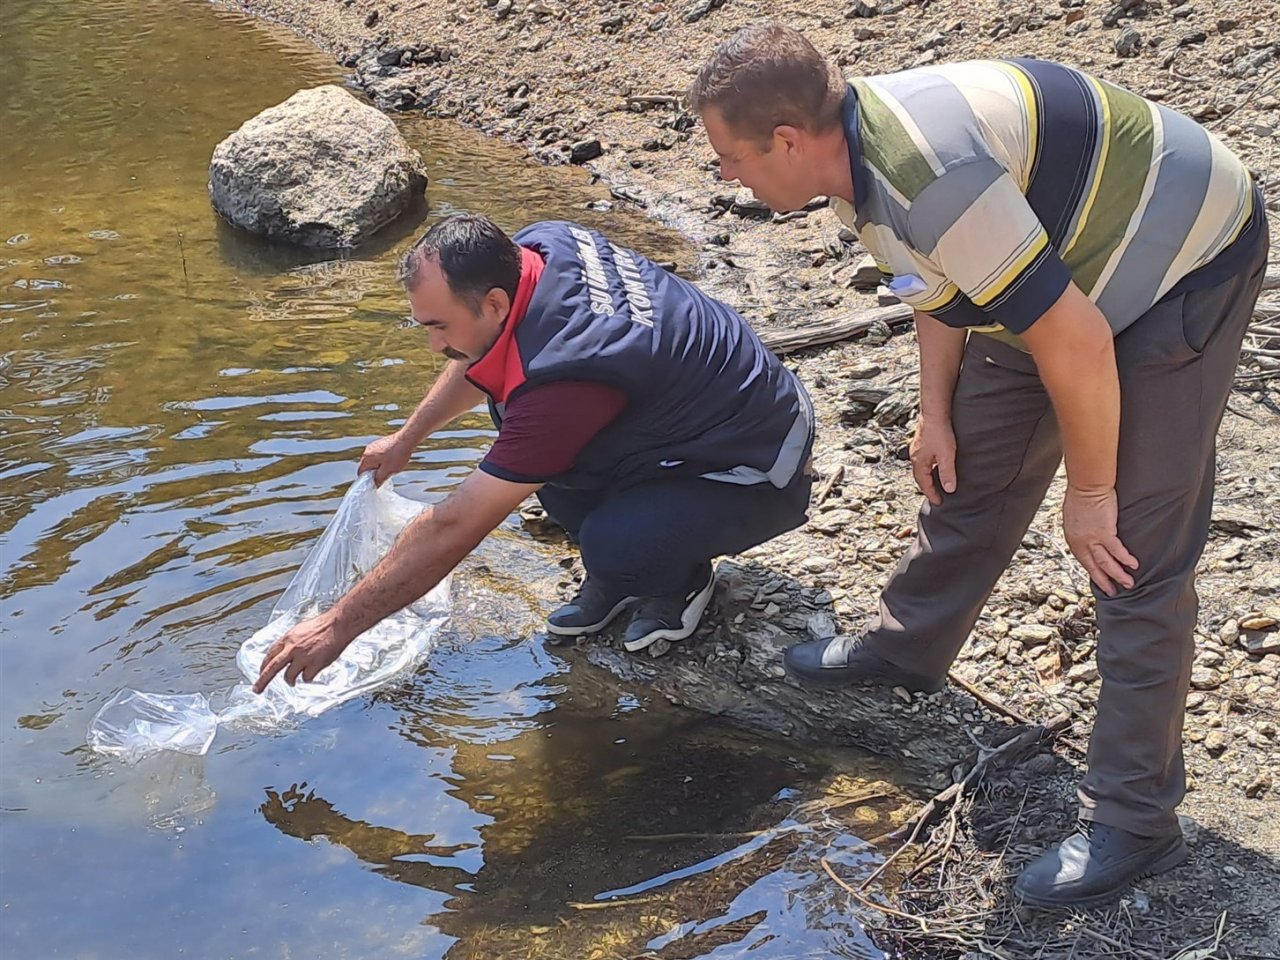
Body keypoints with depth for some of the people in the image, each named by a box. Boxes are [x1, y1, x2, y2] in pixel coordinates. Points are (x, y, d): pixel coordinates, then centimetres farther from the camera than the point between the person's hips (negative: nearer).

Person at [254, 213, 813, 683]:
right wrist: (407, 439, 23)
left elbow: (451, 530, -31)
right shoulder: (541, 246, -11)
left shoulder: (562, 382, -37)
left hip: (761, 475, -9)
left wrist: (338, 626, -23)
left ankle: (681, 576, 4)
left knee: (616, 544, -34)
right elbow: (480, 360, 15)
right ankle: (612, 576, 10)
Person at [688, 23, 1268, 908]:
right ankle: (906, 648, 40)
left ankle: (1134, 821, -2)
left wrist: (1090, 491, -20)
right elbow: (941, 280, 12)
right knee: (971, 468, 18)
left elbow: (1077, 345, -33)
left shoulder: (927, 175, -36)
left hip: (1183, 272, -9)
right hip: (1061, 269, 9)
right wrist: (936, 413, 11)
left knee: (1137, 556, -10)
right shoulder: (857, 147, -6)